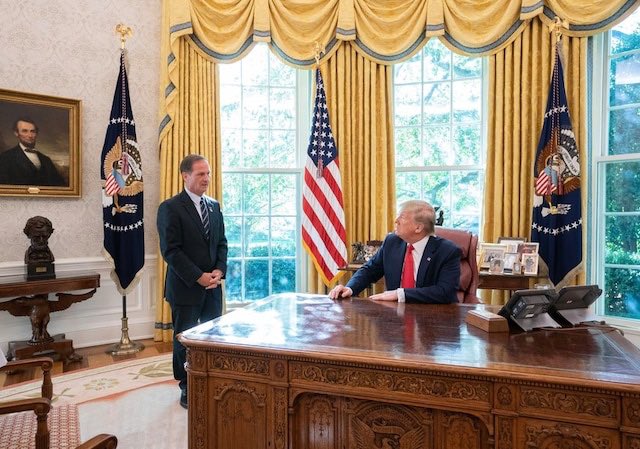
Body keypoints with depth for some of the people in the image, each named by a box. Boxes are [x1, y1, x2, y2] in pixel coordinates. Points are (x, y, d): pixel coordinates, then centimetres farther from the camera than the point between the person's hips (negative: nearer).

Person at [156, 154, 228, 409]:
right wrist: (198, 277, -16)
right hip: (186, 286, -5)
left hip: (213, 285, 5)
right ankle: (187, 389, 23)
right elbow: (170, 251, -14)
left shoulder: (214, 206, 11)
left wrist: (219, 270, -4)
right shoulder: (170, 208, -9)